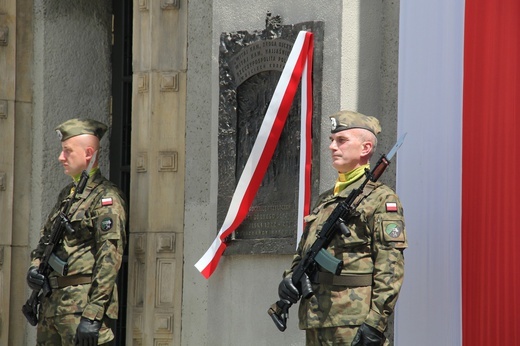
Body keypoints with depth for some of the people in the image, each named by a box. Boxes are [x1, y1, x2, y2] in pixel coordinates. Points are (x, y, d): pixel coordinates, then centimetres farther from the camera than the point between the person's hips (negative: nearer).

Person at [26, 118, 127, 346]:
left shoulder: (106, 199, -10)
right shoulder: (67, 194, 18)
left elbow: (109, 261, -17)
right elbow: (45, 239, 27)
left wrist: (93, 316, -22)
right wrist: (34, 268, 5)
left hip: (82, 302, -9)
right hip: (51, 302, 9)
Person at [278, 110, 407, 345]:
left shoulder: (381, 198, -4)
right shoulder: (325, 200, 21)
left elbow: (391, 267, -11)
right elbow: (302, 253, 27)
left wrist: (375, 321, -18)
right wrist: (290, 279, 5)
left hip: (354, 326, -8)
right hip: (316, 322, 8)